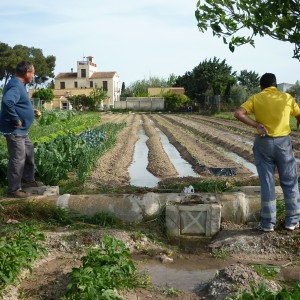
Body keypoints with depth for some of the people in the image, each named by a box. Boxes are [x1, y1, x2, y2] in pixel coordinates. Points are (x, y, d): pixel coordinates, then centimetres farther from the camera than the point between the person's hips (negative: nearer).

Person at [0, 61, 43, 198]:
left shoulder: (19, 85, 12)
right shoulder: (16, 86, -20)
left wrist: (32, 111, 11)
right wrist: (16, 120, -29)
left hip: (21, 130, 11)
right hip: (14, 130, -11)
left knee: (29, 153, 21)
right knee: (18, 159, -4)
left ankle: (28, 180, 36)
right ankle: (13, 189, 7)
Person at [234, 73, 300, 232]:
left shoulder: (256, 98, -1)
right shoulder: (287, 97, 2)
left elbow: (238, 113, -13)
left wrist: (256, 125, -10)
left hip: (264, 142, 0)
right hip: (283, 142, 0)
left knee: (267, 183, 6)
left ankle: (268, 223, 10)